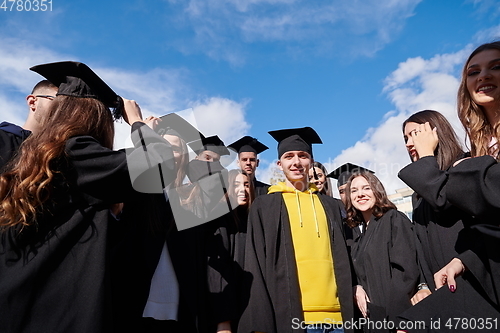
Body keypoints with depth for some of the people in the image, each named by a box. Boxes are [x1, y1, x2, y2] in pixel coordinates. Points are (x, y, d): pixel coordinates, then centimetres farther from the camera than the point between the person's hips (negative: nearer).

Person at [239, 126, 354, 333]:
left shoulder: (329, 206, 12)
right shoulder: (265, 206, 3)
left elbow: (342, 261, 11)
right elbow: (256, 265, -2)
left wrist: (349, 314, 6)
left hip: (334, 314, 3)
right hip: (289, 314, -3)